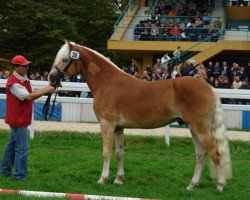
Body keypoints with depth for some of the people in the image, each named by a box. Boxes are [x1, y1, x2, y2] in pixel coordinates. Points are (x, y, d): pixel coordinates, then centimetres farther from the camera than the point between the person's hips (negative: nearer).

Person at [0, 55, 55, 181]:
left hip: (21, 119, 10)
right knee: (22, 148, -7)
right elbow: (29, 97, -26)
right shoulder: (14, 83, -21)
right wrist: (46, 90, -21)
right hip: (18, 119, -10)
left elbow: (31, 94, 11)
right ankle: (19, 175, -2)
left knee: (12, 144, 18)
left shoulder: (24, 79, 10)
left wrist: (45, 90, -5)